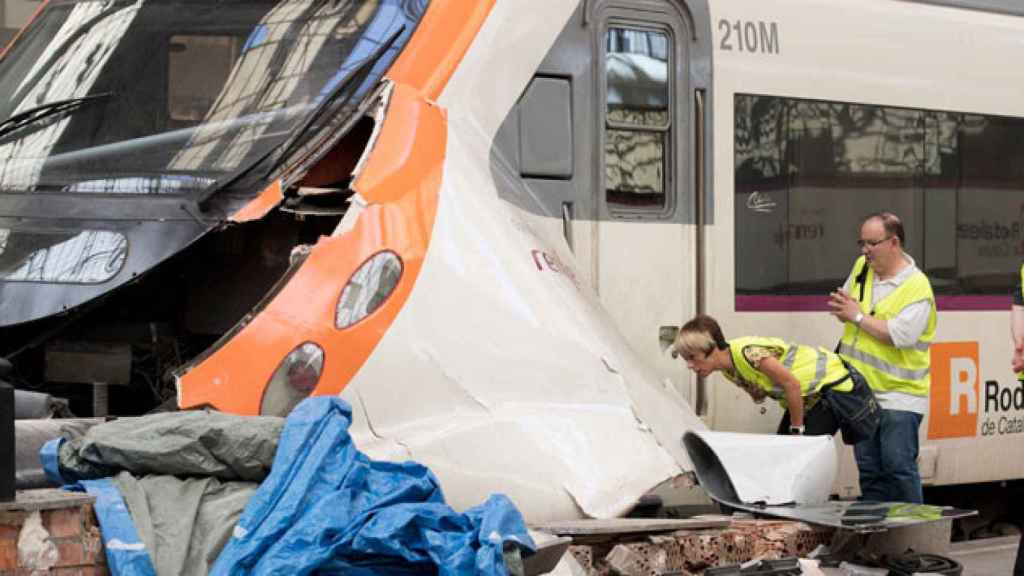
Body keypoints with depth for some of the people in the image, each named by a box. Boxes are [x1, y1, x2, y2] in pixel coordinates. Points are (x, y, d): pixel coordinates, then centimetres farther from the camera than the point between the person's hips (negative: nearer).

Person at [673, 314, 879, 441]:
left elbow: (792, 385, -28)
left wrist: (797, 430, -18)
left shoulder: (746, 353, -31)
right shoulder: (729, 370, -2)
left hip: (833, 385, -9)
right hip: (808, 396, 9)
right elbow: (759, 395, 4)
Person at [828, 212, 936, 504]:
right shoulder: (862, 266, 9)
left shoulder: (917, 287, -14)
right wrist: (840, 307, -2)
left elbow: (900, 335, -25)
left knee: (899, 467, -9)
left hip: (899, 395, -7)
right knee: (869, 469, 12)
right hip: (862, 389, 7)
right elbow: (847, 309, 23)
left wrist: (858, 316, -17)